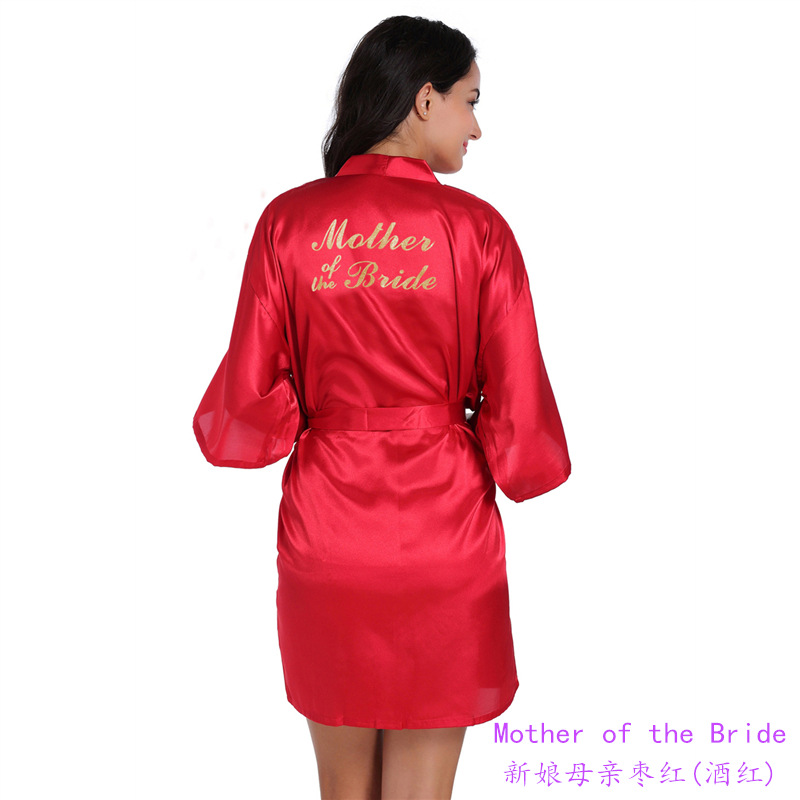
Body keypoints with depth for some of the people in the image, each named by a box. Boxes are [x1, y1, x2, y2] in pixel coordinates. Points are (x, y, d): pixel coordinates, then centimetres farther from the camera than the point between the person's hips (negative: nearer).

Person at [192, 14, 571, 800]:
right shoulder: (478, 230, -9)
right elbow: (518, 408, -7)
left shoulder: (289, 221, -5)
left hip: (324, 537, 2)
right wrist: (517, 465, 15)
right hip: (445, 543, -2)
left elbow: (248, 399, -5)